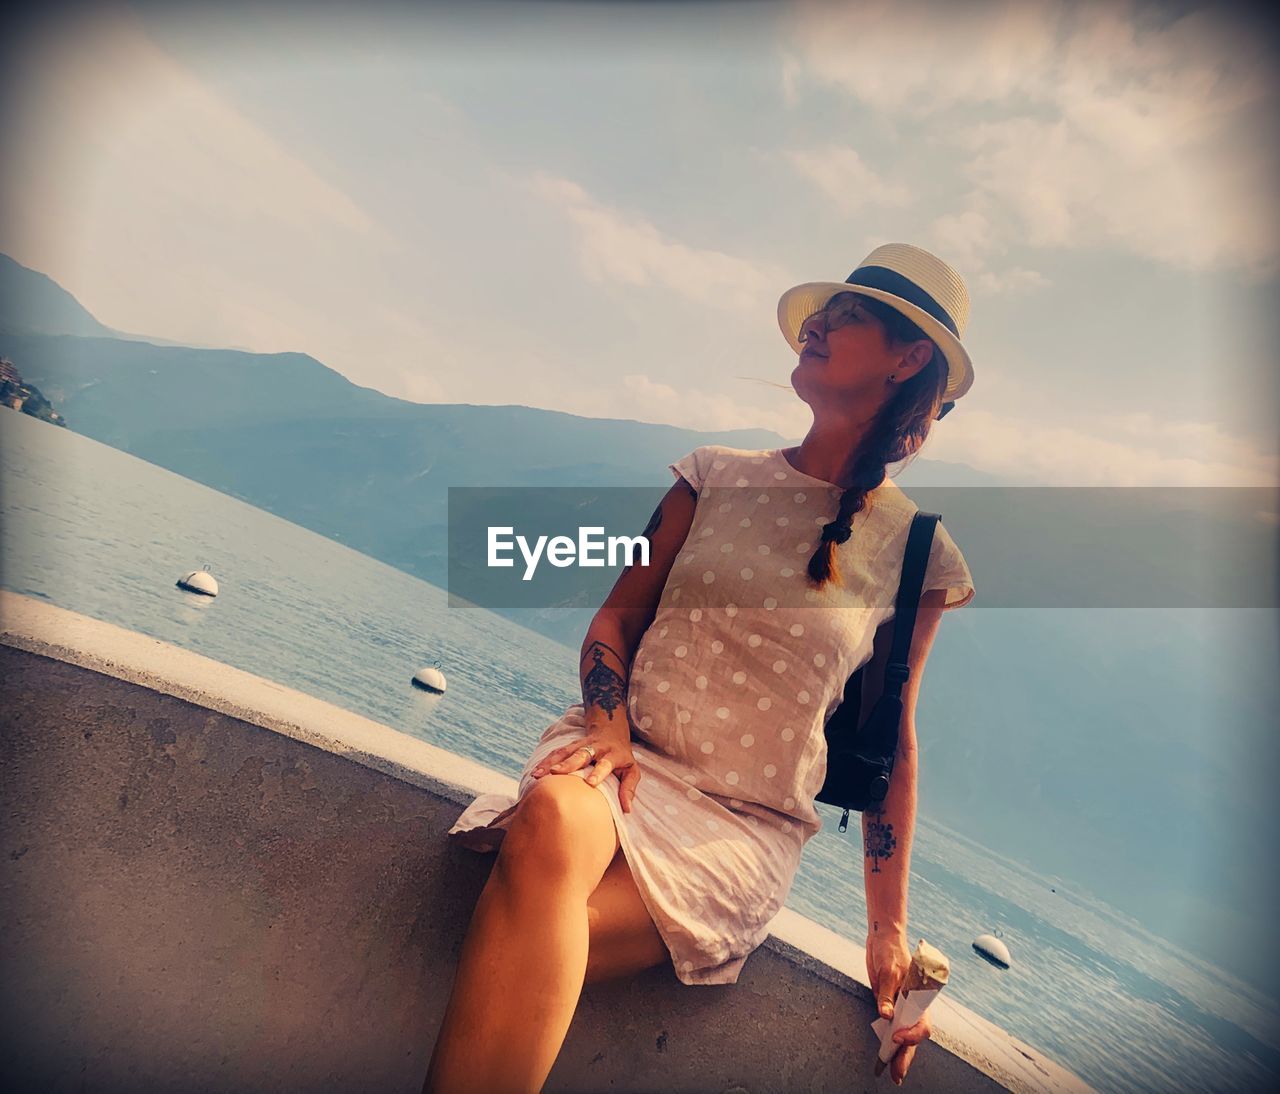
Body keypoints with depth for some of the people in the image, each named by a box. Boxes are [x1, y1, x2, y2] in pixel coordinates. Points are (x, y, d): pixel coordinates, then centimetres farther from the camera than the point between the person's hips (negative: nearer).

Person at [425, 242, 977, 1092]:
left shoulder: (916, 551, 3)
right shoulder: (719, 475, 8)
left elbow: (892, 742, 8)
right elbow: (617, 616, 8)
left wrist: (890, 932, 8)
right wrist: (609, 727, -12)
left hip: (746, 826, -1)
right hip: (623, 750, 2)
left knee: (521, 953, -28)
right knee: (549, 823, -34)